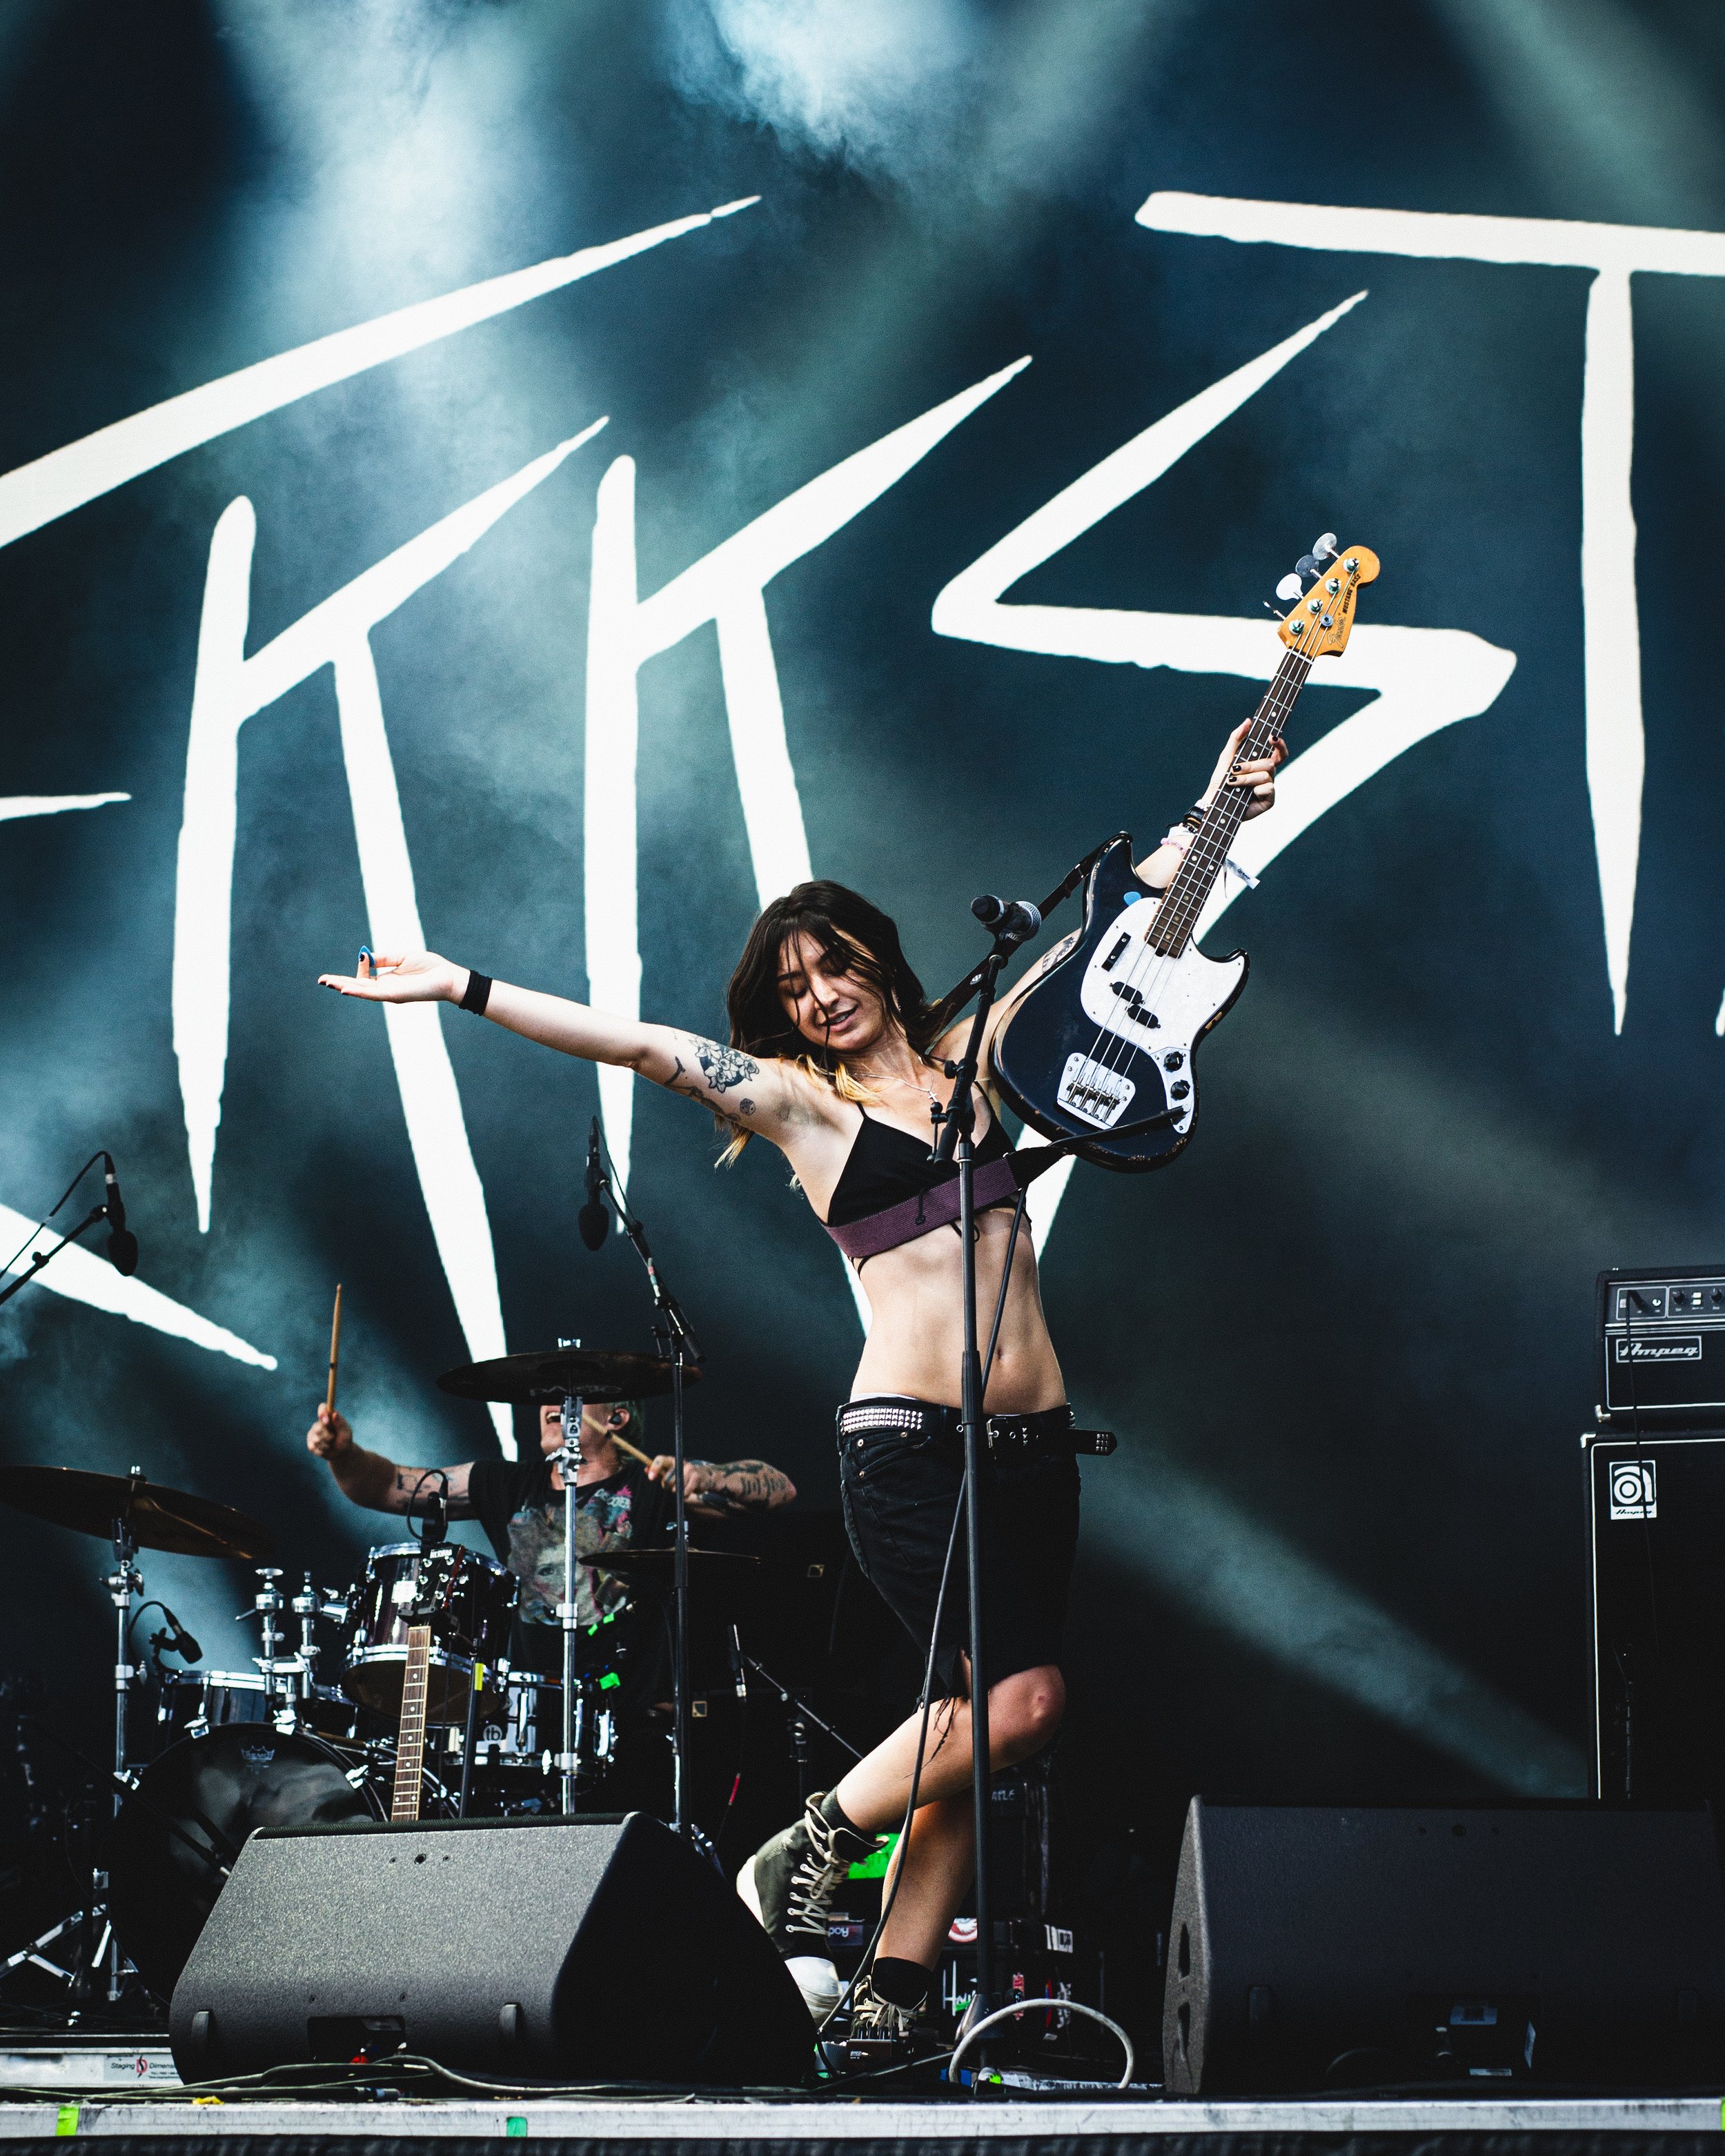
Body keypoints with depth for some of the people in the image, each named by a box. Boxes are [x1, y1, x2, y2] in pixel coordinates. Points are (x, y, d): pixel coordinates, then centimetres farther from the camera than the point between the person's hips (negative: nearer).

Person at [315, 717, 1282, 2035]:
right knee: (1020, 1700, -16)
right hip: (903, 1438, -5)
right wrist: (464, 990, -11)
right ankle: (799, 1860, 2)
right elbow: (634, 1044, -4)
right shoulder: (796, 1100, 4)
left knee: (984, 1719, 1)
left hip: (1033, 1438, 5)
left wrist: (1208, 823, 22)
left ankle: (894, 1989, 6)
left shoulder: (969, 1053, 15)